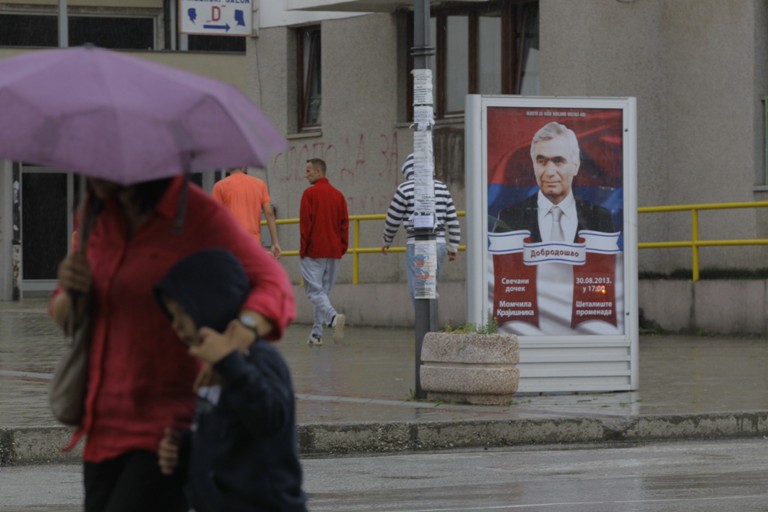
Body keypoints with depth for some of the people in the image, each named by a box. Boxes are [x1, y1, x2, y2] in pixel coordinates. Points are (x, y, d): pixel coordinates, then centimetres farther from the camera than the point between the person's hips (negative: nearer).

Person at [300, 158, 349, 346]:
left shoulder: (310, 193, -7)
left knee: (314, 291, -6)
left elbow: (305, 224, -10)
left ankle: (333, 317, -32)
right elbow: (345, 223, 8)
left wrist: (303, 250, -4)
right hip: (334, 252, 6)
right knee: (324, 291, 12)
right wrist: (342, 248, 13)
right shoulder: (338, 195, 9)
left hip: (314, 251, -6)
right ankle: (316, 334, 13)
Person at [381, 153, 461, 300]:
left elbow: (393, 219, 1)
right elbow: (452, 220, 9)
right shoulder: (441, 187, 10)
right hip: (439, 244, 5)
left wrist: (387, 241, 18)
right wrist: (453, 247, 14)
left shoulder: (405, 189, -5)